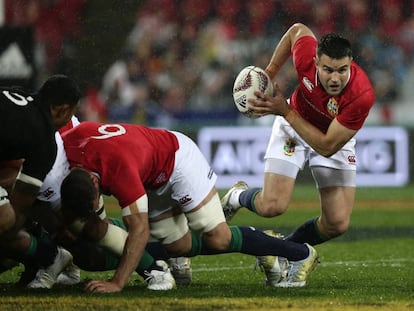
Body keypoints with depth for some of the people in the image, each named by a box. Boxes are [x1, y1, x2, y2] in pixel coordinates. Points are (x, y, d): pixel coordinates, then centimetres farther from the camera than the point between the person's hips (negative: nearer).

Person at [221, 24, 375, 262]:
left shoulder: (362, 96, -39)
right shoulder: (307, 57, -32)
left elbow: (327, 146, -32)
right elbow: (298, 30, -5)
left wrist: (286, 112, -33)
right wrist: (269, 73, -3)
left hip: (335, 137, 0)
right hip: (292, 128, 0)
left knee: (338, 224, -10)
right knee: (272, 206, -15)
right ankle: (237, 197, 22)